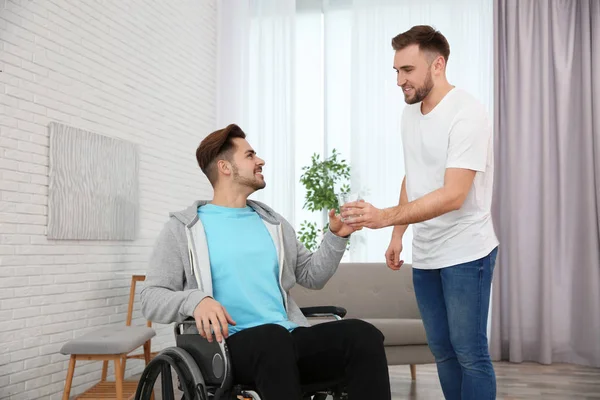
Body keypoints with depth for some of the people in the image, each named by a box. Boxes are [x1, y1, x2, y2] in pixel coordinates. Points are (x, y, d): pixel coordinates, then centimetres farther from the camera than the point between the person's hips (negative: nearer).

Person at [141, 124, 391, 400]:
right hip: (231, 343, -4)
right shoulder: (183, 229, 9)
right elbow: (151, 298, 2)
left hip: (288, 337, 5)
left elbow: (312, 276, 26)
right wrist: (195, 300, -18)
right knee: (272, 337, -41)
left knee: (363, 335, -24)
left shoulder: (273, 223, 23)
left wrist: (336, 237, 10)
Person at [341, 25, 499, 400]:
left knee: (470, 353, 0)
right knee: (442, 350, 14)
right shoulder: (410, 113, 7)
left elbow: (453, 196, -25)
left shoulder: (466, 114, -17)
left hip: (466, 253, -7)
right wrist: (398, 235, 12)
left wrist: (386, 217, -33)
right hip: (425, 255, 7)